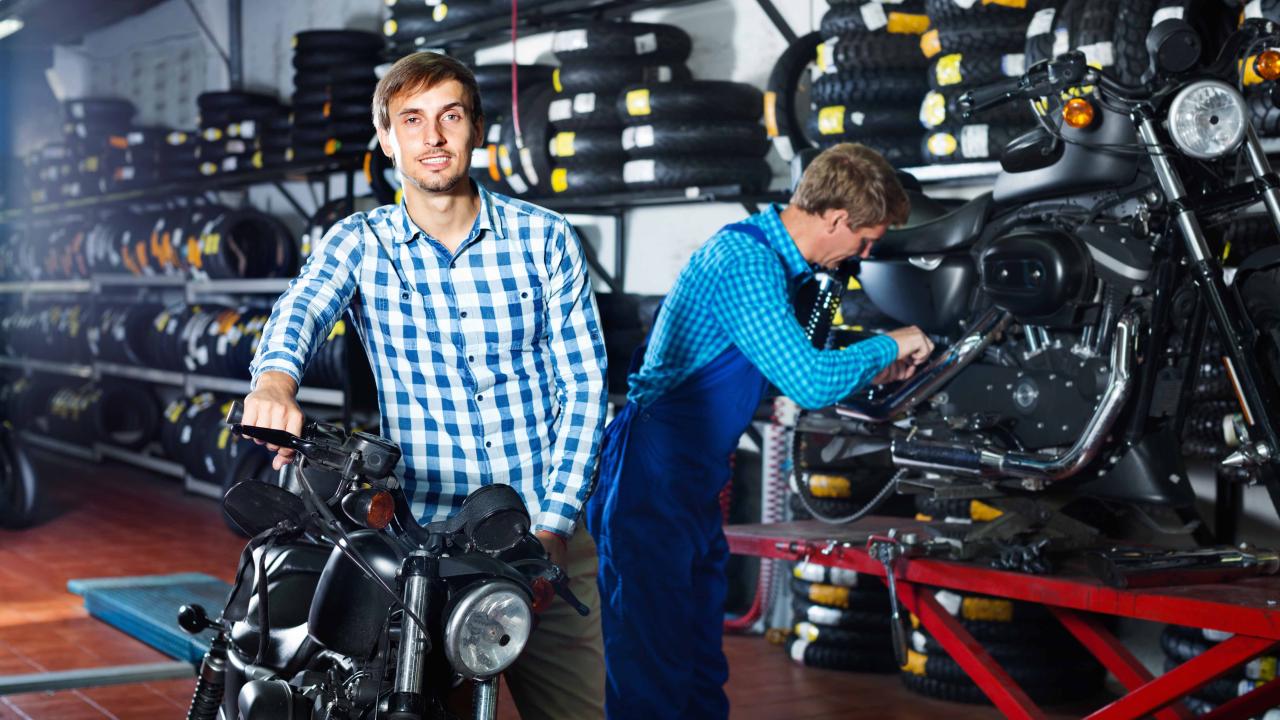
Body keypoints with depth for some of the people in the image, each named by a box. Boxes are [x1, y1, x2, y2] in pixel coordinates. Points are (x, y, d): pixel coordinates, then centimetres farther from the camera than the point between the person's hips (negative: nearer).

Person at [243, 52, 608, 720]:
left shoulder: (545, 238, 4)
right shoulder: (360, 243, 4)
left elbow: (582, 383, 1)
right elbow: (299, 309, -17)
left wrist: (553, 524, -8)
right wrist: (275, 382, -40)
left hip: (547, 537, 1)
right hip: (421, 535, -1)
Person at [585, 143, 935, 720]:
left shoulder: (768, 255, 12)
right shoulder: (744, 262, -20)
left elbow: (787, 366, 26)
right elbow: (809, 383, -25)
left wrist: (871, 369, 16)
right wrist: (888, 346, -9)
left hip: (691, 483, 10)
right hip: (653, 484, -10)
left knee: (700, 671, 17)